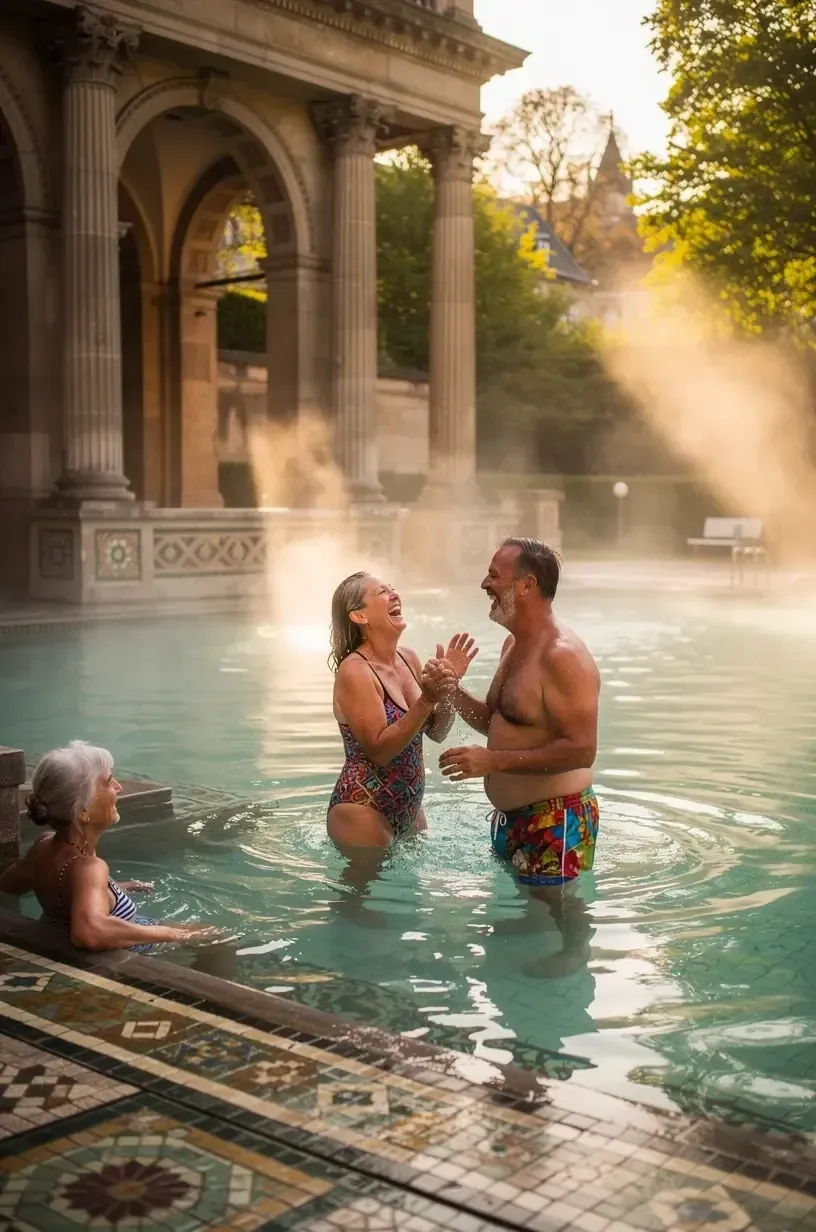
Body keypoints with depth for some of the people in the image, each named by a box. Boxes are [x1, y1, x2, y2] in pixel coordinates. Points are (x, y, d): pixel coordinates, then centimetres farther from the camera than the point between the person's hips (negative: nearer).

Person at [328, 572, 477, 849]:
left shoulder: (409, 659, 4)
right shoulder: (354, 671, -18)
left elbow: (436, 732, 9)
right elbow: (379, 751, -22)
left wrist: (448, 684, -6)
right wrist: (426, 700, -28)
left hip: (409, 808, 8)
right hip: (363, 813, -7)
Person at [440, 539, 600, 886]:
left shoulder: (562, 655, -22)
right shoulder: (514, 645, 9)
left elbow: (581, 750, -27)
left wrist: (494, 761, -27)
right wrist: (453, 692, 0)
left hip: (555, 821, -10)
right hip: (509, 817, 10)